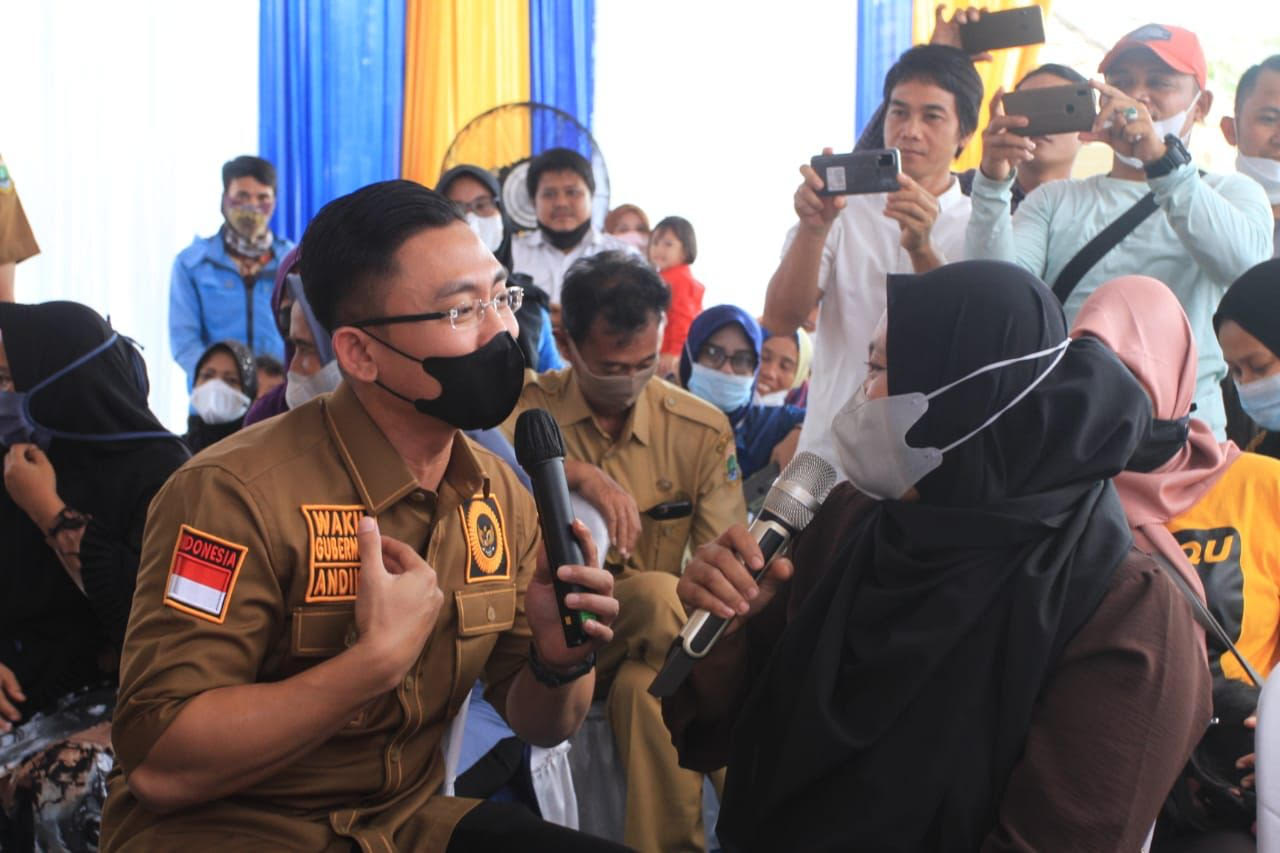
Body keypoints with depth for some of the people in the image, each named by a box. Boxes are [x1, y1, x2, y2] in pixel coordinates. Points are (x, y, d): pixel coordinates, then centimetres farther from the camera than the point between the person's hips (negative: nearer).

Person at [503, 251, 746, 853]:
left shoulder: (701, 430, 1)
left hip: (649, 643, 1)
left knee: (648, 688, -34)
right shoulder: (526, 408, -2)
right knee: (663, 595, -30)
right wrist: (576, 471, -34)